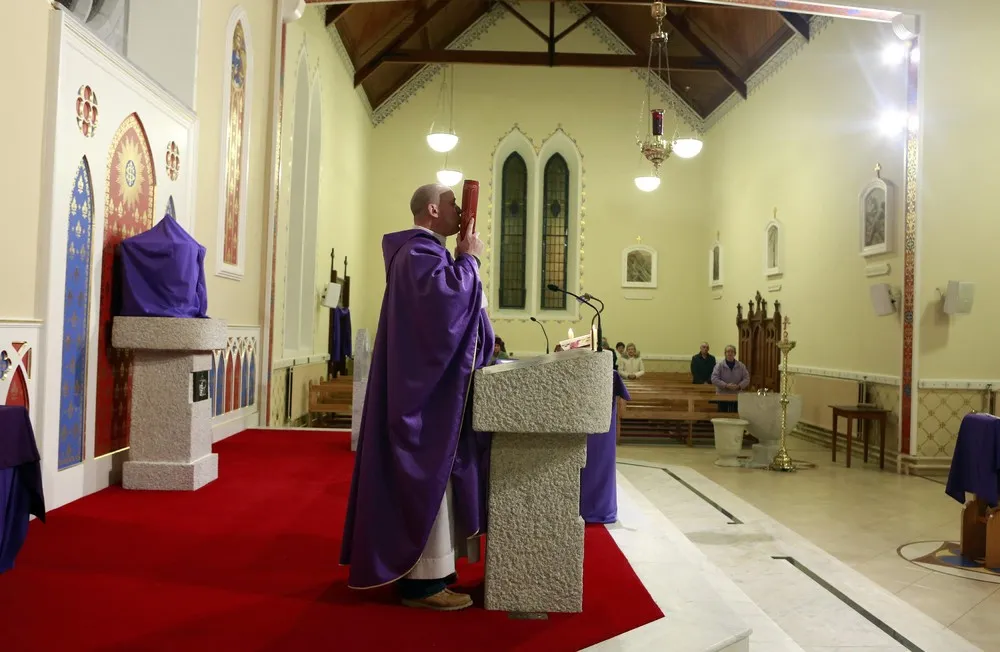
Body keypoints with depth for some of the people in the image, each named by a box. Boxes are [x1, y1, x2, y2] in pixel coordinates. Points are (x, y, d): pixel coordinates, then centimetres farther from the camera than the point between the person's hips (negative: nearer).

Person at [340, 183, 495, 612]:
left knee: (430, 474, 14)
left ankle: (424, 566, 24)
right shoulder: (419, 251, -14)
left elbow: (444, 301, 21)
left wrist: (463, 262, 8)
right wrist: (468, 259, -16)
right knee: (427, 476, -6)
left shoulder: (425, 250, 19)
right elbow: (450, 297, -30)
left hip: (428, 380, 11)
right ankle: (422, 580, 1)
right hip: (426, 384, -11)